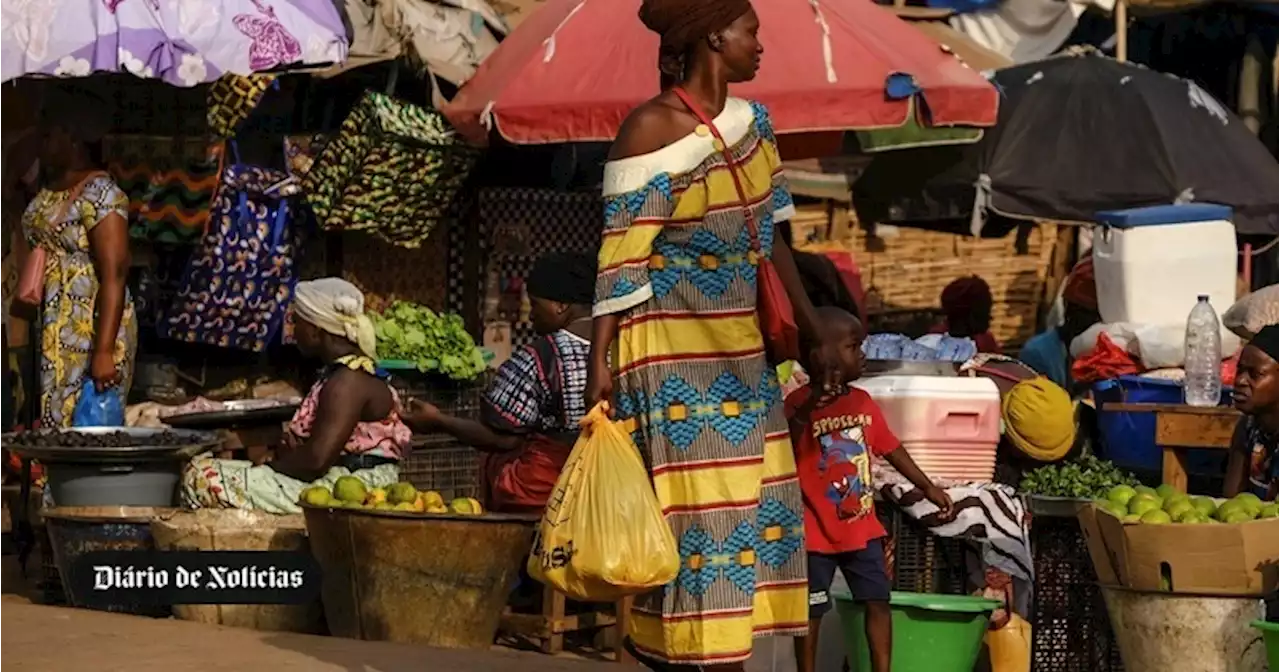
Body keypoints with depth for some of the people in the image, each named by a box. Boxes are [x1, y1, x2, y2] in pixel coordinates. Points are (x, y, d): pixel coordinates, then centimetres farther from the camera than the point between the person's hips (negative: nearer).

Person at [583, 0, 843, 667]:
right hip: (672, 359, -7)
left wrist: (813, 331, 15)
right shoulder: (651, 129, -13)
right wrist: (599, 361, -19)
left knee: (749, 503, 8)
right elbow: (620, 258, -14)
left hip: (741, 354, 8)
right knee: (687, 512, -4)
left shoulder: (753, 123, 8)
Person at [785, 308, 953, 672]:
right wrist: (803, 415, -36)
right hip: (815, 533, -6)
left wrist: (928, 487, 13)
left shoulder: (863, 402, 5)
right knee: (811, 612, 5)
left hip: (863, 529, 6)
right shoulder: (800, 403, -15)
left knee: (878, 602, 7)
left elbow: (891, 449, 15)